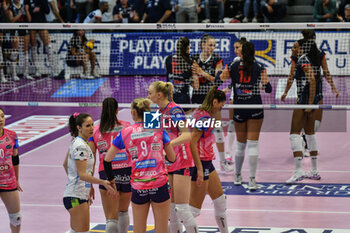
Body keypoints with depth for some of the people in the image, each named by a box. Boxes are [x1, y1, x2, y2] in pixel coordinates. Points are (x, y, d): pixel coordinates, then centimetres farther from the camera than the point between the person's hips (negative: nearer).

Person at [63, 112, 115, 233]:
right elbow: (82, 174, -23)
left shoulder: (75, 142, 12)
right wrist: (102, 182, -30)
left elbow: (65, 164, 24)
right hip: (77, 196, -10)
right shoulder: (81, 146, -18)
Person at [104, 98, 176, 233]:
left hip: (138, 188, 1)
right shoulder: (158, 129, 2)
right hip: (160, 185, 0)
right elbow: (172, 158, 7)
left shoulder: (125, 133, 2)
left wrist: (111, 179, 19)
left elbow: (107, 160, 5)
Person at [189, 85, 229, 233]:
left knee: (220, 201, 20)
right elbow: (192, 143, -25)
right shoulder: (204, 118, -20)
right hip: (201, 164, -11)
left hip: (207, 163, 11)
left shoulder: (201, 114, 9)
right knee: (194, 210, -6)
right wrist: (199, 169, -24)